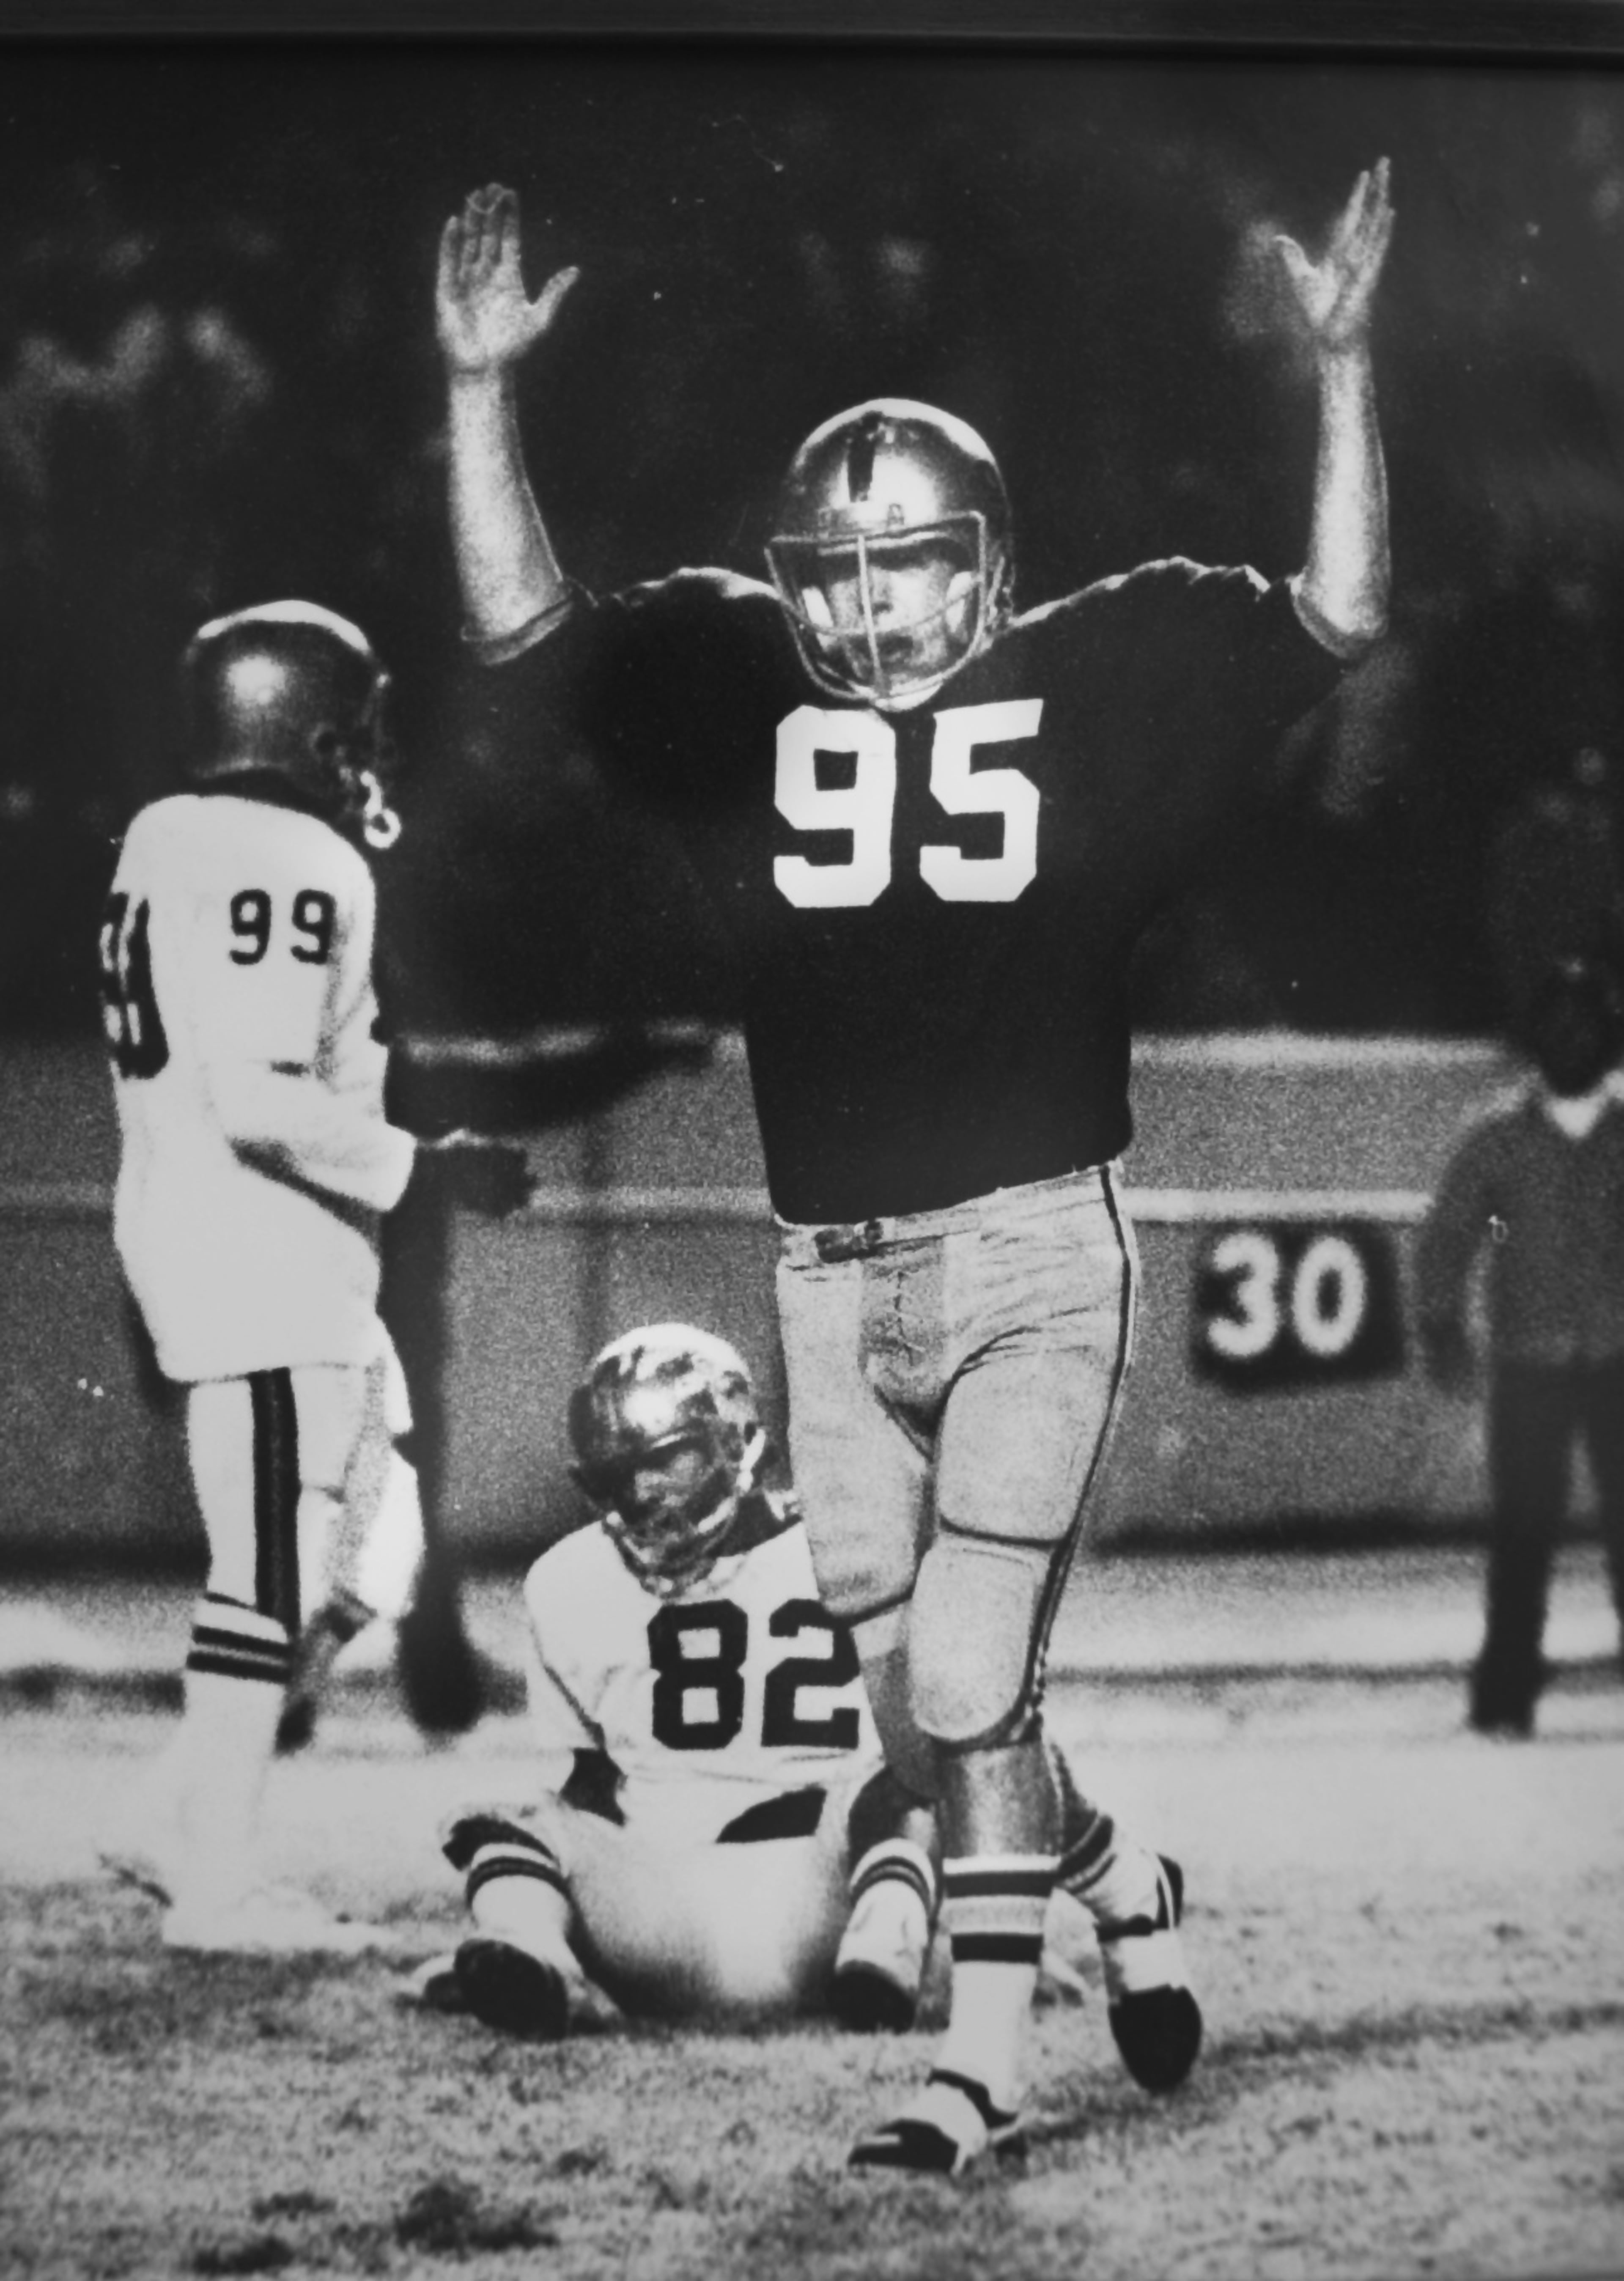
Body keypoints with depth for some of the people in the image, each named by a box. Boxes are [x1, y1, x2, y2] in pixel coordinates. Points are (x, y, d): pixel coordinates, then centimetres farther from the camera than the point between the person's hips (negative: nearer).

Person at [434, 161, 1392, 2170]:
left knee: (964, 1682, -8)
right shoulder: (734, 684, 6)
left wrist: (1341, 366, -7)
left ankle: (983, 2060, 9)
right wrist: (480, 391, -3)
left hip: (1036, 1257, -4)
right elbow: (522, 625, 5)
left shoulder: (1091, 679, 1)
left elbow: (1337, 619, -1)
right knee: (911, 1702, 13)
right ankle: (1126, 1879, 41)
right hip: (830, 1273, 4)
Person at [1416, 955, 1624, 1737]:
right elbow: (1448, 1234, 7)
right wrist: (1443, 1325, -4)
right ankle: (1504, 1694, 9)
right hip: (1529, 1362, 0)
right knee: (1522, 1528, 1)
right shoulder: (1500, 1135, 2)